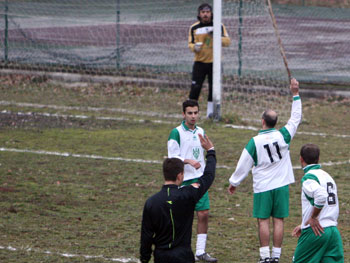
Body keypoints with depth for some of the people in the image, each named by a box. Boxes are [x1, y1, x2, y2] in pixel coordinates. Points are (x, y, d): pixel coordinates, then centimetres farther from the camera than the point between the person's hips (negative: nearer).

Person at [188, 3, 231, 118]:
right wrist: (194, 47, -20)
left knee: (214, 88, 3)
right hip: (199, 62, 0)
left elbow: (228, 41, -6)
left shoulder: (219, 26, 1)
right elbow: (190, 44, 4)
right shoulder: (194, 28, 3)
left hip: (214, 63, 0)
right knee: (195, 87, -9)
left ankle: (210, 111, 16)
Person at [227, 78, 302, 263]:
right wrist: (295, 94, 11)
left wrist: (234, 182, 12)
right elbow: (295, 119, 8)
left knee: (263, 221, 2)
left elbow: (243, 165, -2)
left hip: (262, 187, -2)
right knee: (278, 220, 4)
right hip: (282, 185, 2)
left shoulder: (255, 142, -9)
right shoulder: (283, 136, -5)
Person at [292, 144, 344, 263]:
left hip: (315, 232, -7)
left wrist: (313, 218, -15)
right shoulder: (327, 176, 18)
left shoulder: (308, 178, -9)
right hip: (333, 230, 7)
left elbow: (321, 196, -29)